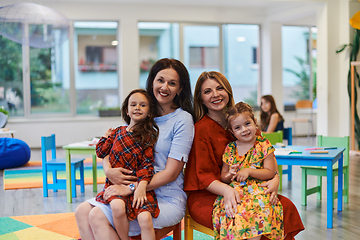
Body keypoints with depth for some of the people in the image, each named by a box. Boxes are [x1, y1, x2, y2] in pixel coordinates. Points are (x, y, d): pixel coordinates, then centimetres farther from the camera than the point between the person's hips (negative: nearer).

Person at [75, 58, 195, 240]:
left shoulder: (182, 119, -8)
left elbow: (171, 173, -13)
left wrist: (130, 188, -18)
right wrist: (108, 169, -10)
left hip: (167, 200, -6)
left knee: (98, 217, -22)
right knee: (82, 211, -13)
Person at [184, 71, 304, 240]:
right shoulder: (202, 128, -10)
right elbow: (205, 177, -12)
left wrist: (275, 179, -14)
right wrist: (226, 190, -32)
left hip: (240, 191, 6)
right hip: (205, 196, -5)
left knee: (286, 206, -17)